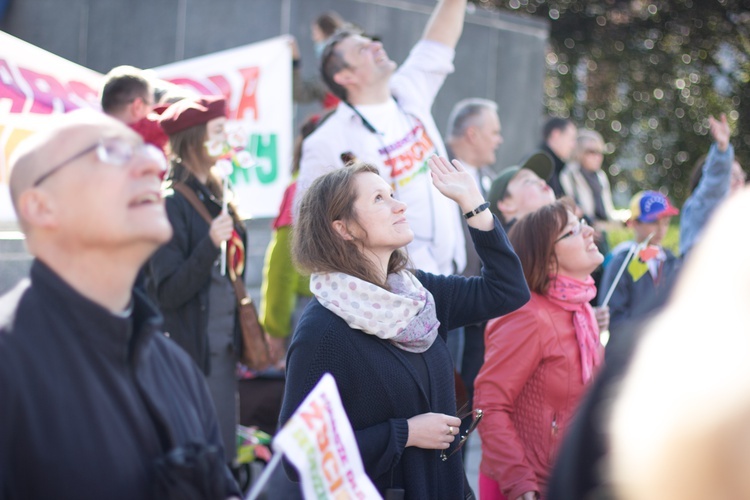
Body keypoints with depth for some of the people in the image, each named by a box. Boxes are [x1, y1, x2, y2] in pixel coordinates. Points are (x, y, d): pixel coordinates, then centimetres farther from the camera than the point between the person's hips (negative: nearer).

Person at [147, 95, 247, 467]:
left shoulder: (213, 197, 11)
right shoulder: (172, 203, -13)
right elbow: (168, 292, -17)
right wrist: (210, 244, -28)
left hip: (222, 348, 8)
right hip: (190, 350, -8)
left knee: (224, 453, 12)